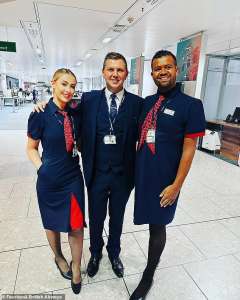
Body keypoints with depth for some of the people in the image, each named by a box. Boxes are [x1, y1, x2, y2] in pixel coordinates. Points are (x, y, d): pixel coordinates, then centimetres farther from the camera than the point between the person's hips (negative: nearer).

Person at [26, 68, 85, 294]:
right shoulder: (40, 115, -12)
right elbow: (31, 148, -2)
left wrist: (79, 158, 4)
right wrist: (42, 168, -10)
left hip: (74, 177, 3)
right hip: (50, 181, -2)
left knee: (76, 226, 7)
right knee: (53, 224, 18)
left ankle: (76, 266, 34)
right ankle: (58, 258, 47)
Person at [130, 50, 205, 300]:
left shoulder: (190, 105, -11)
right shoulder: (147, 102, 5)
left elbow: (189, 148, -12)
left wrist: (176, 185, -13)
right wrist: (135, 169, 11)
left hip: (165, 179, -4)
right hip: (142, 174, 4)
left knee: (157, 226, 12)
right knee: (152, 223, 18)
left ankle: (148, 277, 35)